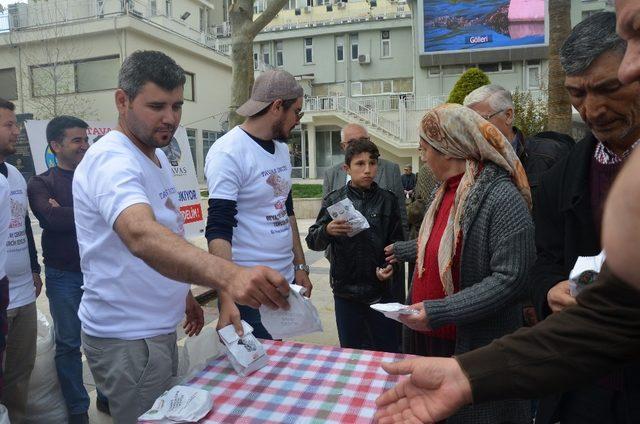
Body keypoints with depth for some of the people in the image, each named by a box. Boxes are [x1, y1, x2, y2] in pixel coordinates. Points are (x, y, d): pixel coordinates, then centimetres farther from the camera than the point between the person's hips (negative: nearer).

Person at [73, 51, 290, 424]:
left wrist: (182, 293, 15)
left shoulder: (157, 155, 7)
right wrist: (228, 276, -59)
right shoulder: (111, 159, -24)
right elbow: (142, 236, -44)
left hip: (159, 327, 9)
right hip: (127, 338, -9)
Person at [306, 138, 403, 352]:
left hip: (381, 289, 0)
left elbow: (397, 240, 7)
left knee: (388, 352, 10)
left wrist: (391, 265, -10)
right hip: (345, 289, 0)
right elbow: (312, 241, -3)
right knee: (350, 354, 15)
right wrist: (327, 231, -23)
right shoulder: (334, 200, -1)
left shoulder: (387, 200, 1)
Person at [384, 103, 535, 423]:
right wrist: (403, 250, 30)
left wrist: (438, 312, -28)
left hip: (474, 347, -7)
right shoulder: (447, 190, 6)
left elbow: (510, 279, -25)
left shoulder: (502, 198, -21)